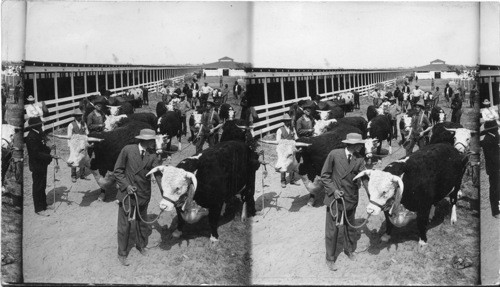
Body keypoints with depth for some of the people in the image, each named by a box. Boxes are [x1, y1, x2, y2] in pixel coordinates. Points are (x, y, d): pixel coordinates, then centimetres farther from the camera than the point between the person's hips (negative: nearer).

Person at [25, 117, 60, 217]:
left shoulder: (40, 134, 6)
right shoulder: (31, 137, -23)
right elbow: (36, 153, -26)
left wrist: (49, 149, 1)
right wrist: (51, 156, -28)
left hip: (42, 164, 9)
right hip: (37, 166, -9)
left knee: (42, 185, 20)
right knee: (38, 187, 2)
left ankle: (43, 204, 33)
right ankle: (39, 209, 11)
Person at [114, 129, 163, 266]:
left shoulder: (153, 156, -9)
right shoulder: (128, 150, -15)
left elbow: (159, 175, -16)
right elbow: (118, 170, -7)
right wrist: (126, 185, -17)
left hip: (143, 195, 3)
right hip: (126, 194, -3)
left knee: (142, 222, 20)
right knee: (124, 225, 8)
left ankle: (141, 245, 45)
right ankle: (122, 254, 25)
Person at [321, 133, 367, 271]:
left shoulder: (359, 160, -4)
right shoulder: (334, 154, -14)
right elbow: (325, 175, -7)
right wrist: (333, 190, -18)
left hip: (351, 199, 4)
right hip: (334, 198, -3)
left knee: (350, 227, 21)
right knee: (332, 229, 6)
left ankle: (349, 250, 45)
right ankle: (330, 258, 21)